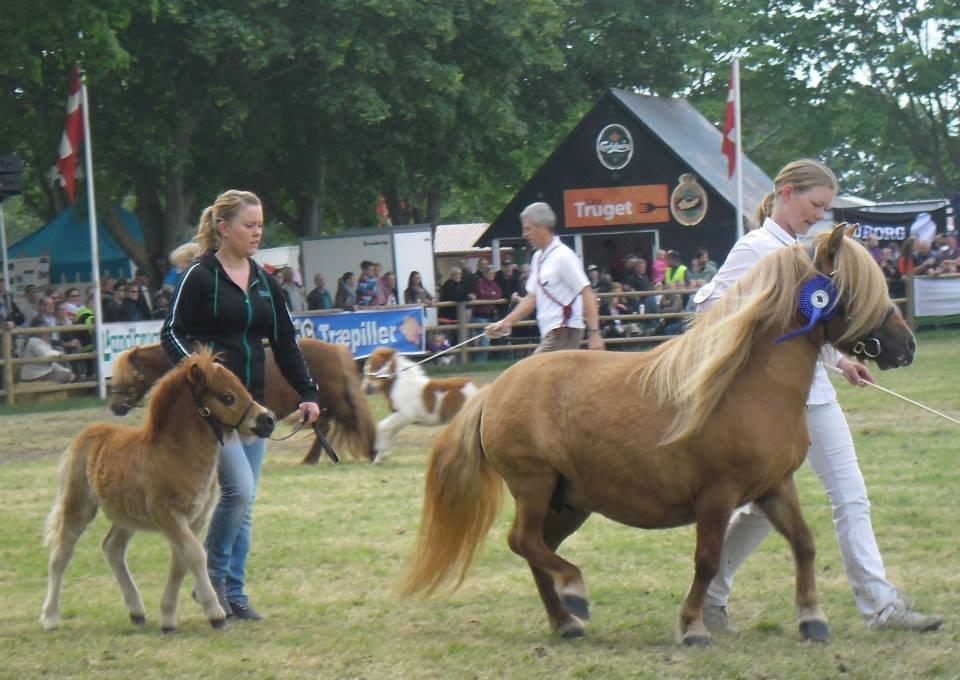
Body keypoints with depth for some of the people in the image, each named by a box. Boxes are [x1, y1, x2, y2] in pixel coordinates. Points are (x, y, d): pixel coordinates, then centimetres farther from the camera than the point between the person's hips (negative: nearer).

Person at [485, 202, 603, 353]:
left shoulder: (562, 256, -12)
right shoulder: (538, 257, 15)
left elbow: (587, 294, -15)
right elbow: (532, 297, 20)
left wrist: (594, 333, -21)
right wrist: (506, 323, 12)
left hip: (563, 333, -9)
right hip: (550, 333, 9)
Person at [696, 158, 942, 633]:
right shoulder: (756, 248, -10)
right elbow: (708, 304, -16)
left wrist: (840, 360, 26)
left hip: (814, 389, 8)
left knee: (851, 496, 4)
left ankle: (880, 603, 4)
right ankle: (709, 596, 12)